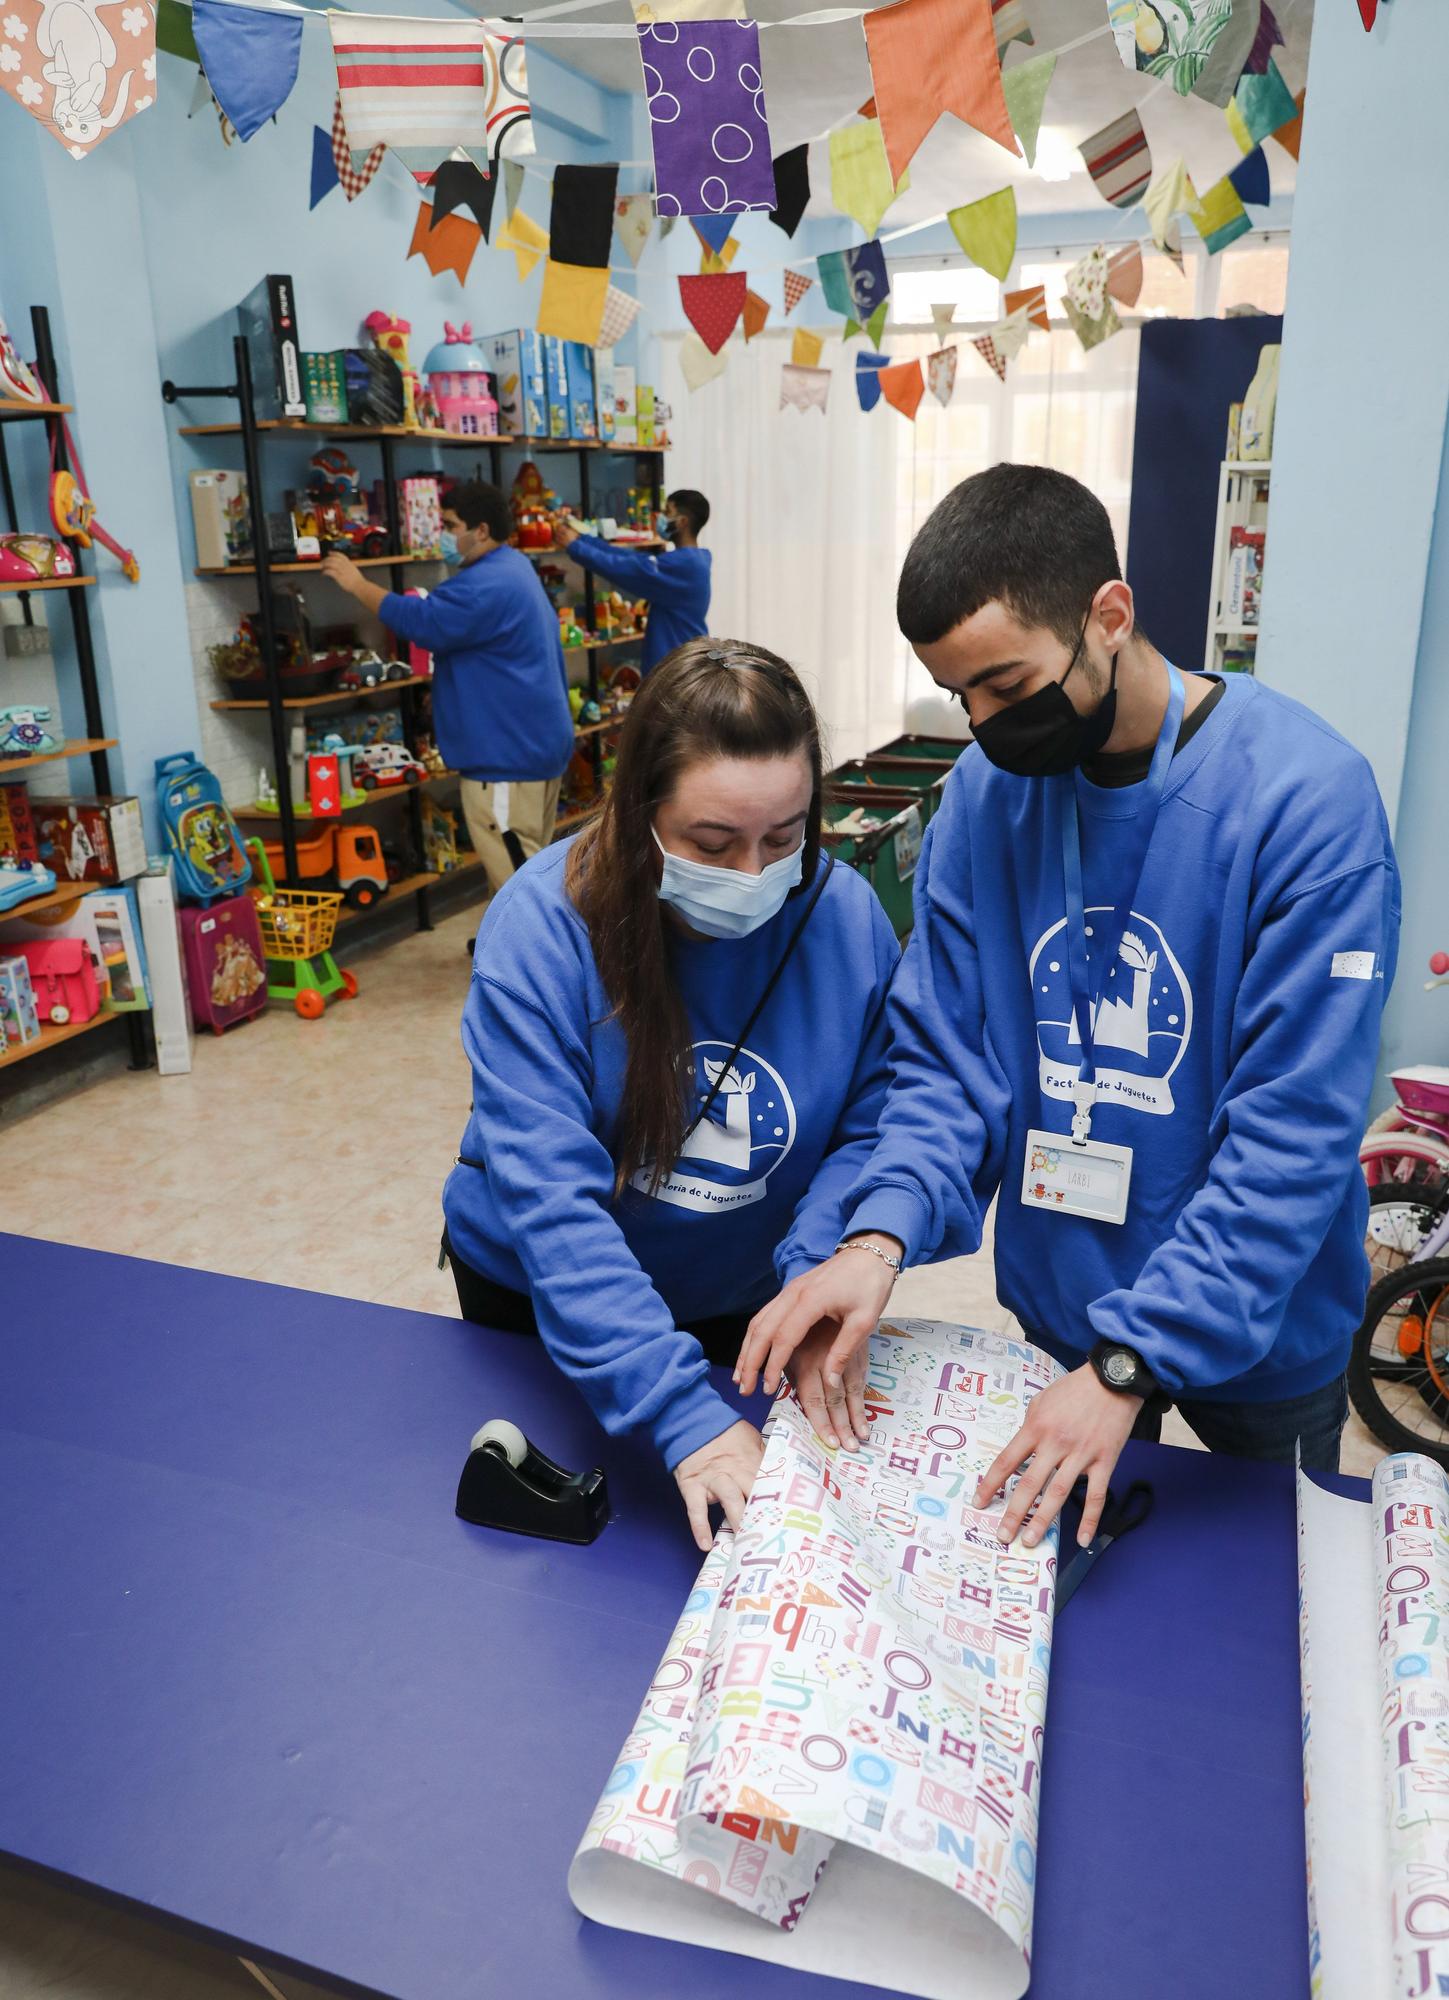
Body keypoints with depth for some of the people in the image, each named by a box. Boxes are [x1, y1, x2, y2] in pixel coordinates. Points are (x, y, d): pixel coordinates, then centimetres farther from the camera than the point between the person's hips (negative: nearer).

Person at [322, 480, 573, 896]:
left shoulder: (486, 584, -20)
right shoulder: (512, 569, 17)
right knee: (530, 870, 17)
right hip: (532, 743, 11)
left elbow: (420, 621, -25)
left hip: (509, 754, -11)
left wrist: (357, 585, -13)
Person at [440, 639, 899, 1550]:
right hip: (541, 1300, -1)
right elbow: (548, 1196, -34)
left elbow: (869, 1129, -12)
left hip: (744, 1303, 2)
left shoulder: (848, 915, -18)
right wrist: (682, 1414, -42)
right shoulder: (540, 926, -28)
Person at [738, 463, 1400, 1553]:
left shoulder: (1307, 797, -23)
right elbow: (945, 1053, -8)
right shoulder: (986, 789, -9)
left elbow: (1295, 1129, -25)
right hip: (1052, 1309, 3)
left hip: (1258, 1331, -2)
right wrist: (883, 1234, -25)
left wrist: (1132, 1360, -29)